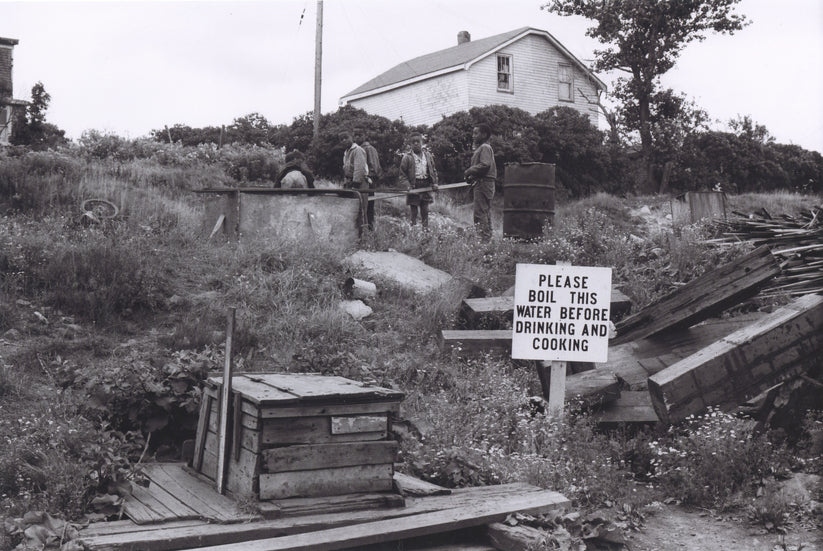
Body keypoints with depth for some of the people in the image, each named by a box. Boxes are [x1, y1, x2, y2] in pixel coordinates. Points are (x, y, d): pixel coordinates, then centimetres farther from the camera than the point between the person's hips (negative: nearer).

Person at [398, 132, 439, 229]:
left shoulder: (428, 155, 10)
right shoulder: (407, 157, -2)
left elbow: (433, 170, 15)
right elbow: (403, 174, -2)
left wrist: (434, 183, 3)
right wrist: (407, 185, -16)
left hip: (426, 186, 3)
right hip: (414, 186, -3)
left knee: (425, 210, 7)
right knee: (414, 211, 1)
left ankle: (425, 228, 13)